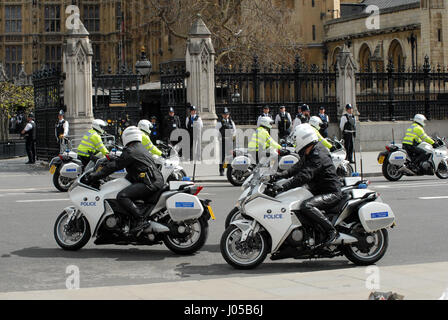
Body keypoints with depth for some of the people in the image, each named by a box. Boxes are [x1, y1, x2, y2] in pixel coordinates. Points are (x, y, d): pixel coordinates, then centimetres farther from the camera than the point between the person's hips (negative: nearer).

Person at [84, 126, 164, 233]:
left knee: (122, 196, -23)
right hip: (156, 181, 10)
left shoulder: (130, 151, -6)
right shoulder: (142, 149, 25)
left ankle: (140, 220, -32)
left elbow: (115, 165, -9)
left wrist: (95, 176, -6)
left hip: (149, 183, -10)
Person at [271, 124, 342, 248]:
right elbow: (298, 167, 18)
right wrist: (281, 174, 2)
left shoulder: (318, 156, -22)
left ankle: (331, 231, -26)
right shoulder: (309, 154, 10)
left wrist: (282, 188, -39)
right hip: (318, 191, 11)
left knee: (306, 206, -34)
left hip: (332, 193, -11)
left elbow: (304, 176, -33)